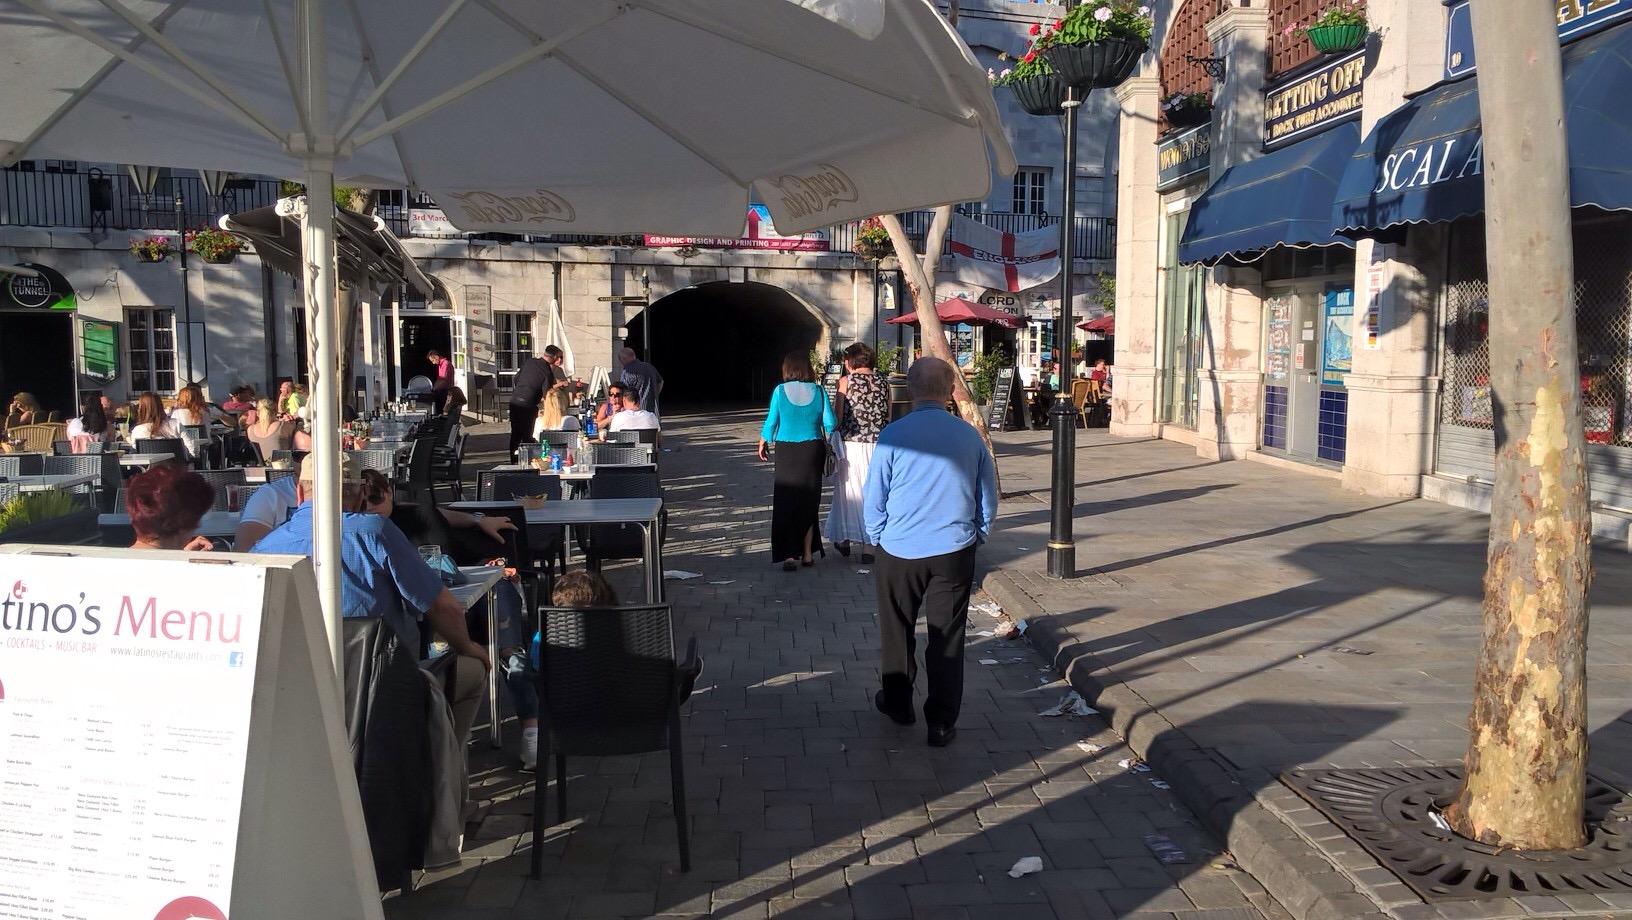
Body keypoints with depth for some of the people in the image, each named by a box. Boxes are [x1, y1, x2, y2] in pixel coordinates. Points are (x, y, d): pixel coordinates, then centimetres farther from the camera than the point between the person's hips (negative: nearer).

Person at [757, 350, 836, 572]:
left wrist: (763, 443, 14)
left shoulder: (780, 391, -6)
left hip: (786, 451, -1)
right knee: (809, 503, 12)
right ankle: (806, 554, 17)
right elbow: (830, 423, -5)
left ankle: (789, 555, -2)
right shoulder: (818, 391, -4)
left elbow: (771, 422, -2)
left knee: (786, 502, 5)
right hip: (813, 450, 1)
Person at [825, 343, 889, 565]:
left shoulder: (846, 381, -4)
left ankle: (844, 540, 23)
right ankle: (868, 546, 5)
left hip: (851, 444, -2)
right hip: (877, 446, 3)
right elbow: (888, 418, 10)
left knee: (848, 491, 10)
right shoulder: (883, 383, 6)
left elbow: (837, 416, -7)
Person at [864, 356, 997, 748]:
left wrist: (877, 540, 10)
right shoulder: (970, 436, -3)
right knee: (948, 638, 8)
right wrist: (975, 536, 20)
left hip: (899, 552, -1)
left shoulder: (893, 436, -12)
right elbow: (989, 498, 6)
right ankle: (942, 723, 13)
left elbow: (874, 499, -5)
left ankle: (898, 703, 33)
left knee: (898, 631, 17)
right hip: (955, 553, 1)